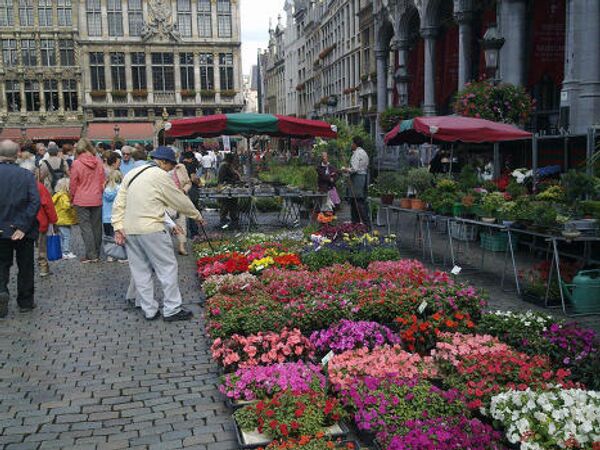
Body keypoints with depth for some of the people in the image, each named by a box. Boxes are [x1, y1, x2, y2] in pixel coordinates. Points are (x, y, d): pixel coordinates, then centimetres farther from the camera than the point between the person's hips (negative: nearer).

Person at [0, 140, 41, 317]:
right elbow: (35, 201, -16)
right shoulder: (27, 175, -8)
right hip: (23, 230, 0)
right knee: (25, 266, 13)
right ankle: (25, 301, 21)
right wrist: (23, 227, -14)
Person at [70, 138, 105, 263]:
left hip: (82, 200, -3)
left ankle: (91, 255, -2)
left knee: (86, 227, 1)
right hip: (97, 199, 3)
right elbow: (102, 181, 6)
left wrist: (73, 197, 10)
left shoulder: (76, 163, -9)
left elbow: (73, 183, -3)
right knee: (96, 226, 10)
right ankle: (96, 253, 18)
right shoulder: (98, 162, -1)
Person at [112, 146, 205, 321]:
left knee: (140, 271, 11)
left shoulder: (132, 174, 15)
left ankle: (149, 310, 19)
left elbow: (119, 203, 10)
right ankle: (172, 309, 6)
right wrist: (197, 215, 13)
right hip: (151, 230, -7)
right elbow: (181, 201, -1)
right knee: (167, 267, 3)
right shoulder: (161, 176, -7)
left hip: (129, 230, 8)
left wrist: (118, 227, 7)